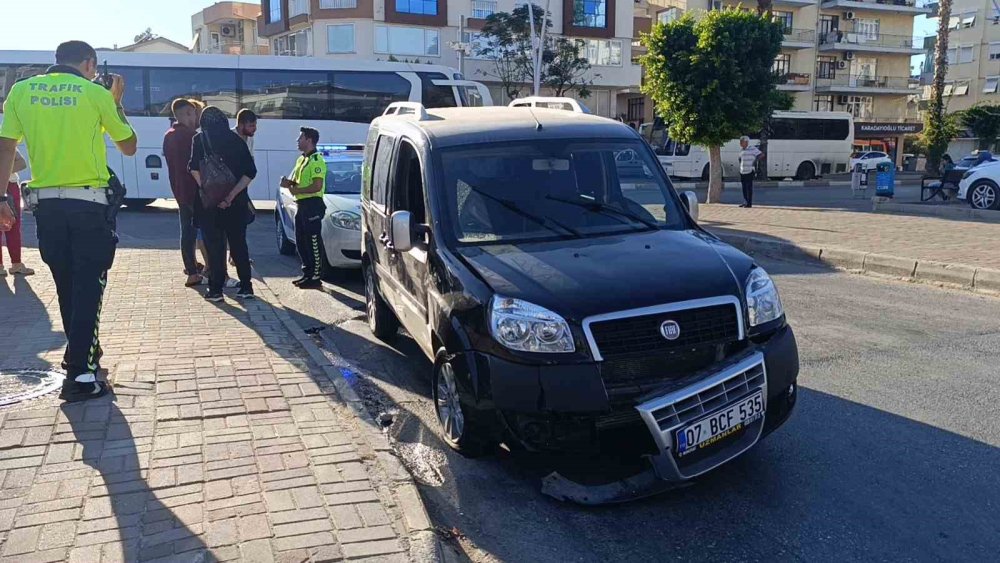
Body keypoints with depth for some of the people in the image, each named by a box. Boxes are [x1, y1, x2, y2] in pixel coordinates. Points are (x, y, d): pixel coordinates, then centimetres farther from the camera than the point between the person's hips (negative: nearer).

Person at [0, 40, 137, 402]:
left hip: (46, 202, 4)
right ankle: (78, 376, -6)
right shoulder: (95, 93, -3)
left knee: (67, 287, 16)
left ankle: (84, 354, 31)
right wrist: (117, 102, 14)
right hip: (88, 202, -4)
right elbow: (128, 147, 6)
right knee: (87, 289, -2)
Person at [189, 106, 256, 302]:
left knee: (214, 245, 4)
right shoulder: (236, 140, 8)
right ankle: (246, 286, 12)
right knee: (238, 243, 11)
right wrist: (232, 194, -9)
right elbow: (250, 171, -3)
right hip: (237, 202, 3)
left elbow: (195, 169, -13)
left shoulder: (200, 140, 1)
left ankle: (216, 289, 5)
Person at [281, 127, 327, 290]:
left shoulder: (317, 160, -12)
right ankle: (307, 273, 22)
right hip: (302, 205, 10)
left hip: (312, 205, -10)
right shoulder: (301, 159, 18)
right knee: (301, 242, 13)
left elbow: (317, 186, -20)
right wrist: (288, 182, 3)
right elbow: (296, 181, 25)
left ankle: (316, 278, -3)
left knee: (313, 243, -7)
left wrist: (296, 190, -14)